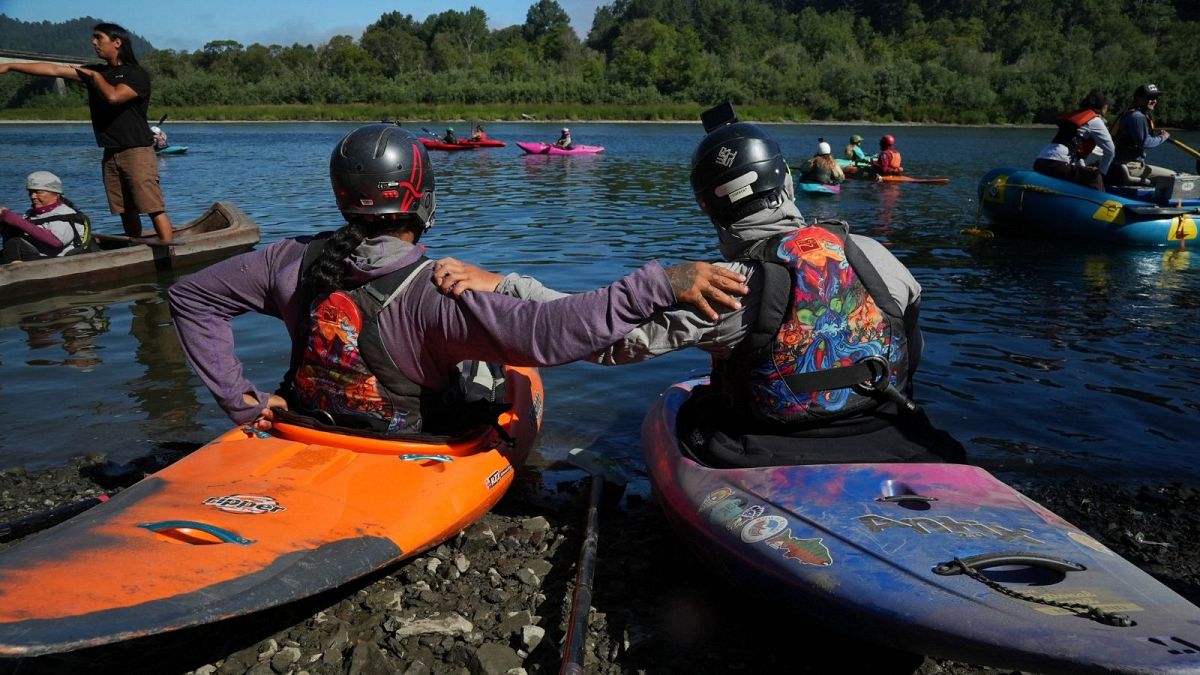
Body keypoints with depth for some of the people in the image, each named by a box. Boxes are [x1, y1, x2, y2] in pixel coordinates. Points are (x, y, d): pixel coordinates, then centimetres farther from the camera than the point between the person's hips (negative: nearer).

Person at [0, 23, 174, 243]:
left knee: (154, 207, -13)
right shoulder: (94, 72, 16)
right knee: (126, 210, 8)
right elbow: (54, 70, 13)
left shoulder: (136, 74, -5)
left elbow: (113, 96, -19)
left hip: (137, 151, -7)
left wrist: (95, 76, -2)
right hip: (111, 153, 7)